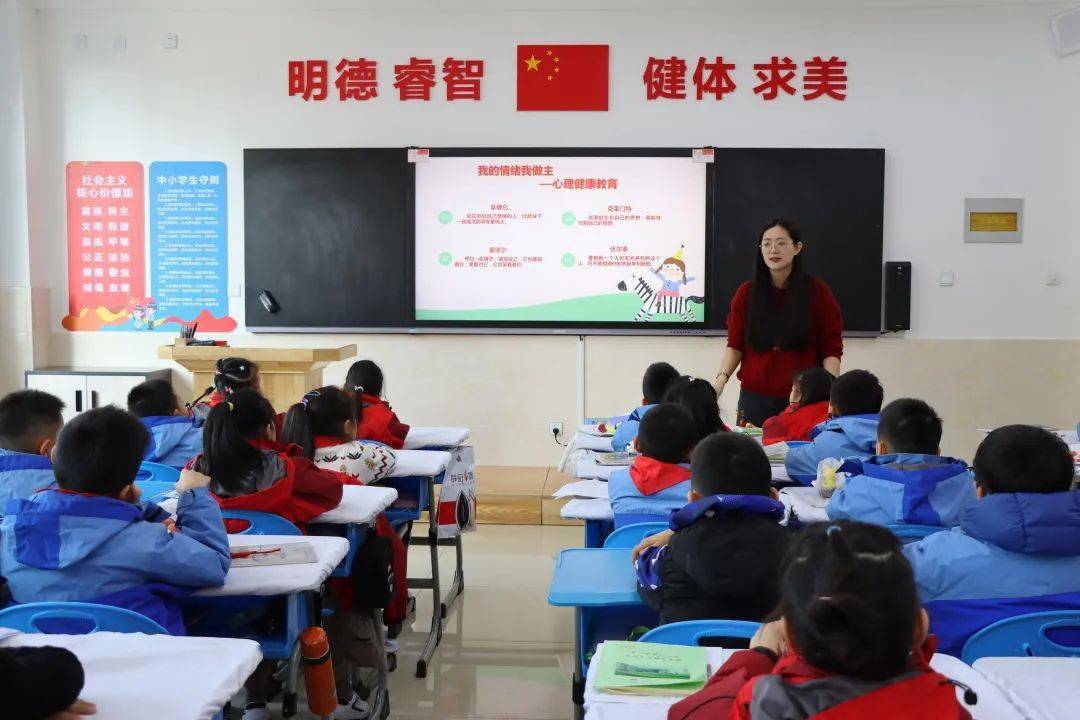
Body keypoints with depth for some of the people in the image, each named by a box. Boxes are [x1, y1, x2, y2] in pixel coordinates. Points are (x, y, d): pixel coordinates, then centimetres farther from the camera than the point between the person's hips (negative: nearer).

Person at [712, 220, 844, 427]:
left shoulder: (817, 292, -1)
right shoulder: (746, 293, 3)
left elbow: (831, 350, -1)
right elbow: (735, 345, 7)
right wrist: (721, 379, -8)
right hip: (754, 398, 2)